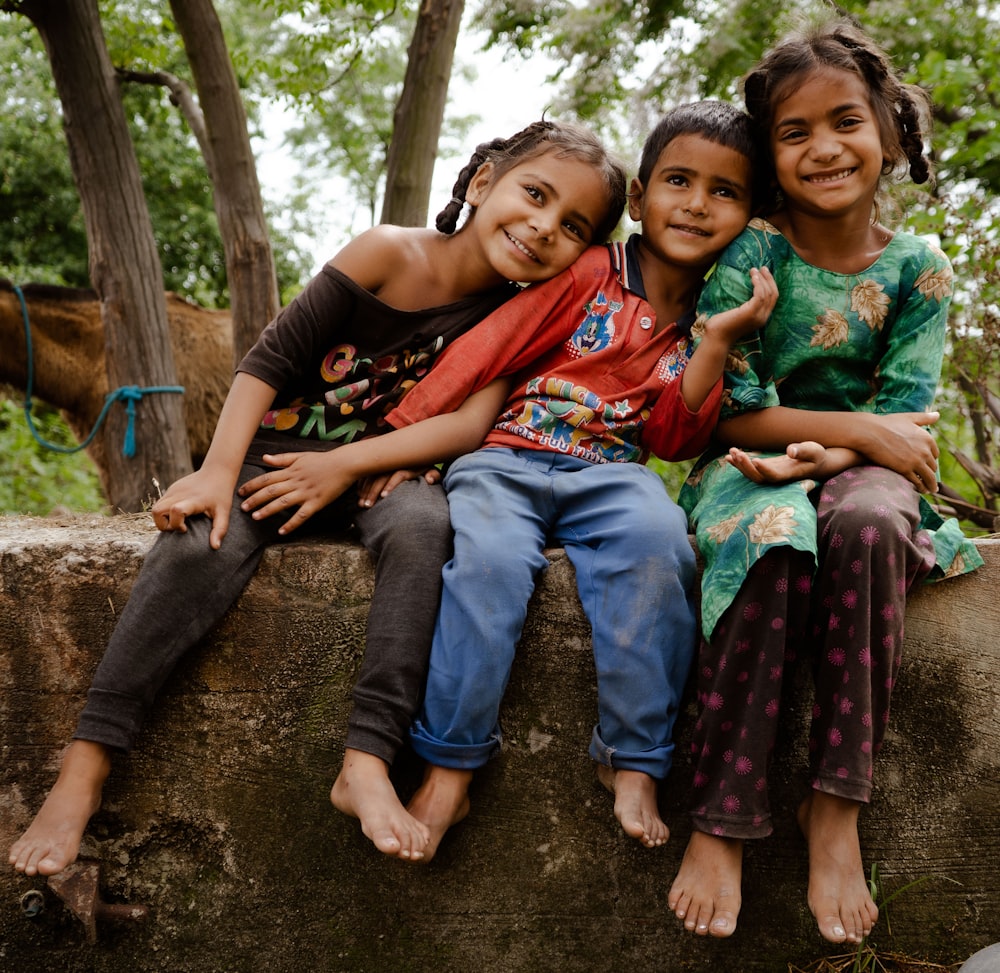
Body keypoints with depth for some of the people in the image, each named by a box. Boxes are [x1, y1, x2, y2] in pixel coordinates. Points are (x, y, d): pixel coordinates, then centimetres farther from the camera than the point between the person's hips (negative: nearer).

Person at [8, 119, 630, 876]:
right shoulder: (388, 254, -10)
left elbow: (467, 431, -1)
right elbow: (273, 359, -11)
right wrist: (218, 470, -20)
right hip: (279, 454, -1)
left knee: (423, 526, -33)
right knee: (201, 543, -28)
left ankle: (369, 759, -35)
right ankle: (86, 766, -23)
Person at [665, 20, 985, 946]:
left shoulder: (918, 269, 3)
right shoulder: (750, 254, -4)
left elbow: (903, 423, -3)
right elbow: (722, 412, -9)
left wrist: (823, 453, -23)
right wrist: (856, 426, -16)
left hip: (861, 475, 2)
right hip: (748, 473, -1)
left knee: (867, 523, -36)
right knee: (771, 544, -37)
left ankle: (837, 806, -28)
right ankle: (722, 822, -32)